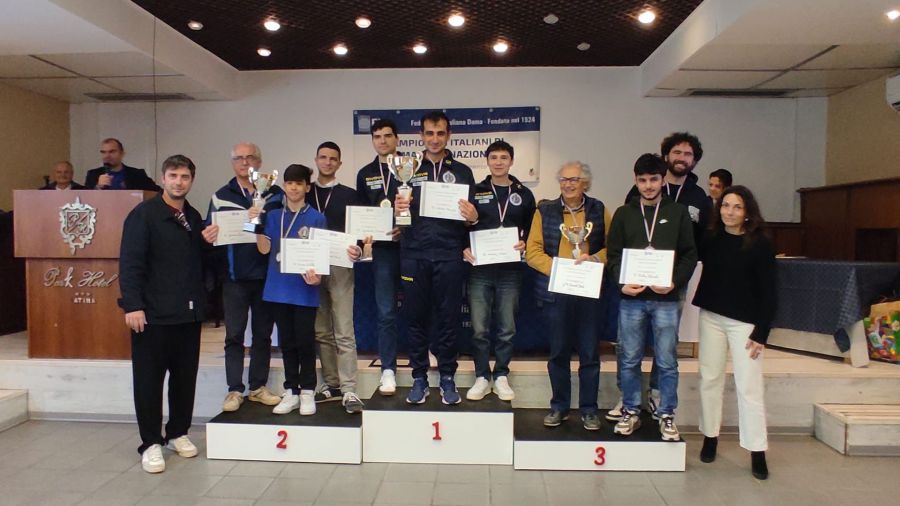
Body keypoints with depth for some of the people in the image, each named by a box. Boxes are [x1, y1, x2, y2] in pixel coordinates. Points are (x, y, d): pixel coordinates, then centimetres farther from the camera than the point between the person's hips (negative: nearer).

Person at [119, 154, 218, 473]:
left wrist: (208, 242, 1)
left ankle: (178, 433, 28)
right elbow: (130, 262, -12)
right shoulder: (143, 214, -6)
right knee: (149, 378, 3)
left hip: (189, 312, 6)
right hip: (153, 313, -6)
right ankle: (151, 443, 14)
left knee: (185, 375, 12)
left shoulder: (194, 217, 13)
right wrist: (132, 305, -19)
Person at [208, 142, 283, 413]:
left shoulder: (276, 195, 5)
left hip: (266, 275, 1)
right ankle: (235, 390, 13)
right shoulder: (220, 196, 7)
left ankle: (258, 387, 21)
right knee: (234, 335, 3)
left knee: (263, 334, 9)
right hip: (234, 277, 0)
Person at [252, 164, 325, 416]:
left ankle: (307, 392, 13)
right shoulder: (273, 216, 10)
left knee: (305, 342, 1)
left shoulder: (316, 218, 0)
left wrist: (316, 276, -20)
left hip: (304, 289, -4)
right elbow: (265, 249, 3)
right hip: (278, 288, 4)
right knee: (286, 342, 11)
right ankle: (291, 392, 21)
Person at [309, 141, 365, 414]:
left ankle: (348, 390, -3)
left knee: (344, 332, -6)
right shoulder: (306, 194, 13)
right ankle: (331, 384, 20)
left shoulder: (349, 195, 6)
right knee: (321, 332, 9)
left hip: (340, 267, -3)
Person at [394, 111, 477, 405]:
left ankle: (447, 378, 16)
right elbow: (398, 213, 10)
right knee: (416, 317, 5)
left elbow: (472, 215, 9)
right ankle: (419, 378, 17)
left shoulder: (462, 172, 10)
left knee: (449, 317, 3)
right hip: (414, 255, 1)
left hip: (449, 256, -1)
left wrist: (473, 217, -13)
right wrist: (397, 209, -12)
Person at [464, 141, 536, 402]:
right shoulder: (475, 192, 6)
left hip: (510, 270, 1)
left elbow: (533, 229, 12)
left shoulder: (524, 194, 9)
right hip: (480, 269, -1)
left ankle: (501, 376, 20)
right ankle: (482, 377, 15)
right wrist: (464, 248, -8)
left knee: (507, 329, 6)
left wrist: (524, 244, -8)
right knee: (479, 328, 2)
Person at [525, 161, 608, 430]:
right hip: (555, 292, 0)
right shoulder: (545, 211, 5)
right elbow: (532, 251, -1)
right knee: (558, 352, 9)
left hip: (589, 291, 0)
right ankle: (559, 407, 23)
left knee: (589, 353, 5)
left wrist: (595, 259, -14)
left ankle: (589, 409, 19)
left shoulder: (598, 210, 7)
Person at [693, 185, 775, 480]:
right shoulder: (710, 240, 4)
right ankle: (710, 437, 24)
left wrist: (761, 333, -9)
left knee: (749, 387, -2)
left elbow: (768, 293, -6)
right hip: (711, 317, 3)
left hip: (745, 322, -3)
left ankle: (757, 452, 7)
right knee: (710, 379, 10)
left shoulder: (760, 245, -5)